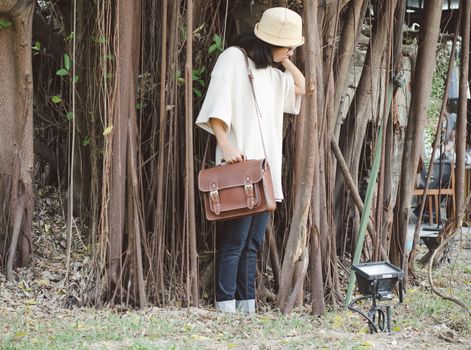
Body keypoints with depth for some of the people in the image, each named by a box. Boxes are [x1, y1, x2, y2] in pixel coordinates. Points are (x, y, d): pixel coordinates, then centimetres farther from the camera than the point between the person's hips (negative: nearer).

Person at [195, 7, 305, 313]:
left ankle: (247, 307, 8)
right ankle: (226, 307, -9)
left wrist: (285, 60, 14)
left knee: (253, 242, 6)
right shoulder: (234, 58, -5)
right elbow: (216, 108, -12)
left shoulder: (272, 71, 19)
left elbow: (301, 87, 25)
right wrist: (226, 145, -21)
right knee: (234, 240, -10)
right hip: (238, 169, -8)